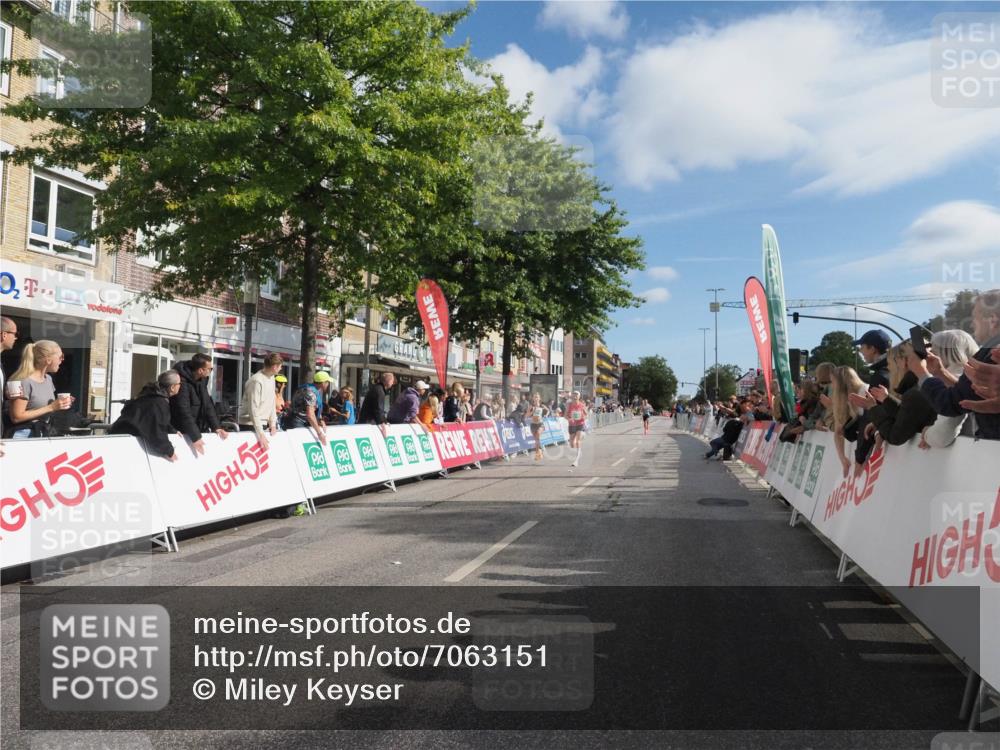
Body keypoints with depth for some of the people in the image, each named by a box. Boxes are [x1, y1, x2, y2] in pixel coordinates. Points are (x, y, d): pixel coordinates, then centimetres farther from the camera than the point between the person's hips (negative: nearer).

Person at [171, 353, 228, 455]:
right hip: (183, 433, -7)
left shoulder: (202, 380, 2)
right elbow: (184, 412, -27)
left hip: (200, 430, 7)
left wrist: (216, 427, -4)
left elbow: (207, 404, 6)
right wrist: (195, 437, -29)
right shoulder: (182, 382, -23)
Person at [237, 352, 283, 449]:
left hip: (263, 424, 8)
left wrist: (273, 423, 4)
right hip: (250, 425, -8)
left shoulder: (271, 377, 5)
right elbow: (253, 410, -25)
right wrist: (261, 434, -26)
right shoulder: (256, 381, -22)